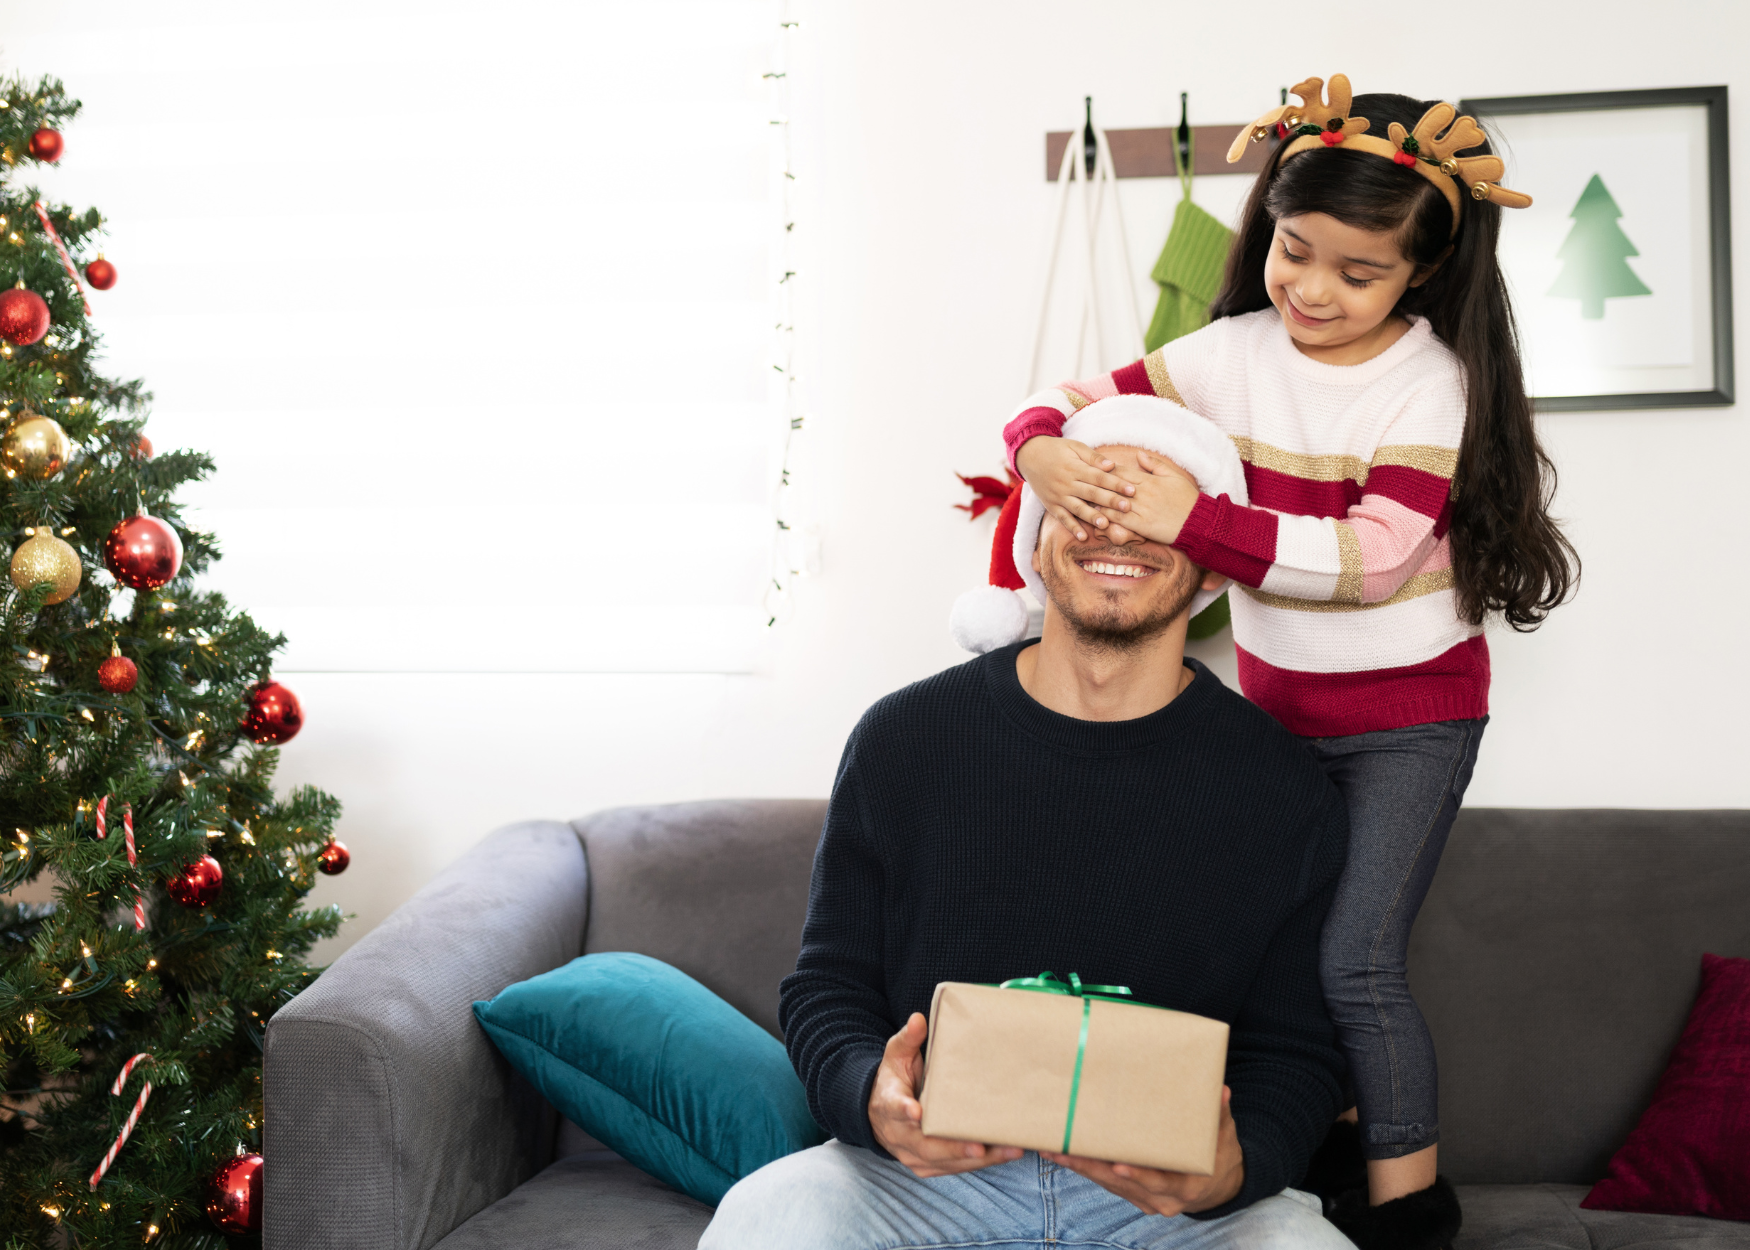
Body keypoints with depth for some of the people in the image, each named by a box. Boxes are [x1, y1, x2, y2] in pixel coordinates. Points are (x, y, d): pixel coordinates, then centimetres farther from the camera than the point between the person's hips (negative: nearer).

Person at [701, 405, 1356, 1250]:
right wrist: (873, 1102, -16)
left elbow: (1296, 1051, 6)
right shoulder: (902, 739, 2)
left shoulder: (1285, 795, 1)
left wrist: (1238, 1169, -17)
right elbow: (826, 985, 7)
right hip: (924, 1172, 0)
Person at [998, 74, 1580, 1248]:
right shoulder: (1234, 355, -3)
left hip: (1407, 713, -5)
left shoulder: (1427, 383, -16)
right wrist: (1043, 449, -29)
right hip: (1277, 703, 5)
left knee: (1352, 962, -9)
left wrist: (1196, 518, -37)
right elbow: (1085, 397, -3)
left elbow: (1371, 556, -29)